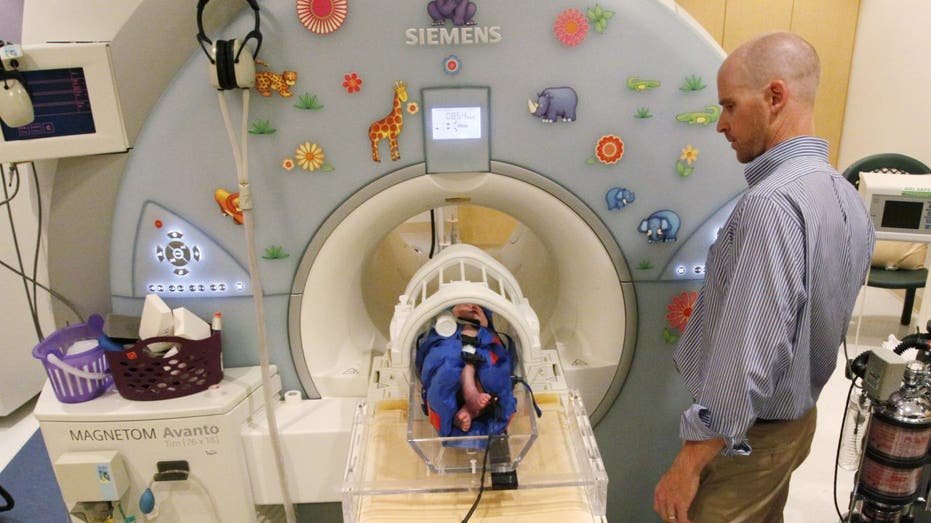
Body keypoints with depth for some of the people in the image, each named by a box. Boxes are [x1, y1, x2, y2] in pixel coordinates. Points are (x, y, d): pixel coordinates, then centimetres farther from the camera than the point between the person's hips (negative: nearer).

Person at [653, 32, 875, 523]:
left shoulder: (772, 206, -28)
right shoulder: (847, 197, 2)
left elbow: (747, 358, -30)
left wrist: (689, 464, -23)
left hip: (747, 437, -9)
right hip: (798, 420, 9)